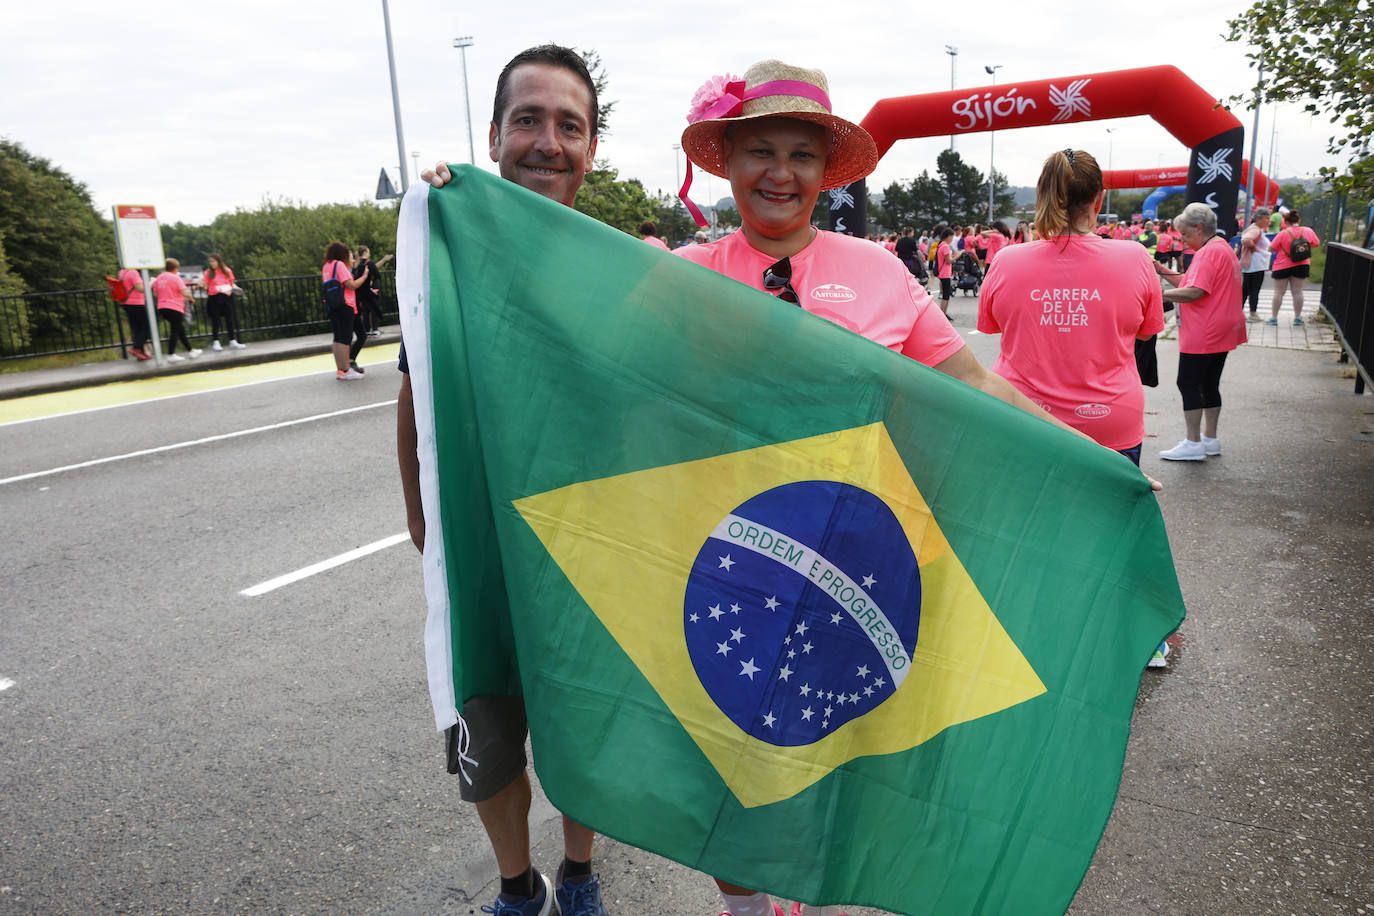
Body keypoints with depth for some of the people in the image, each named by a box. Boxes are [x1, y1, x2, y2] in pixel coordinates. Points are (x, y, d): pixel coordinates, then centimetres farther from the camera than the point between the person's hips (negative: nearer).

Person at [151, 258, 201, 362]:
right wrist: (191, 298, 1)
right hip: (175, 308, -8)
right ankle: (171, 355, -5)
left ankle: (190, 350, 25)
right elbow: (184, 292, -18)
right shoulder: (176, 278, -11)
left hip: (162, 307, 8)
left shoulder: (159, 278, 10)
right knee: (175, 331, -4)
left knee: (180, 330, 17)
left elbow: (155, 293, 14)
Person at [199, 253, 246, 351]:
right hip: (214, 298, -2)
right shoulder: (208, 273, 1)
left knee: (230, 320, 6)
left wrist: (235, 287, -2)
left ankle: (233, 341, 14)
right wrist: (202, 286, -22)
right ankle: (215, 343, 6)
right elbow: (206, 287, -1)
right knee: (215, 321, 0)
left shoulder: (227, 271, 6)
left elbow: (232, 283, 18)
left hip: (226, 298, 2)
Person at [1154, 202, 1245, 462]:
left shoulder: (1208, 252, -17)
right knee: (1209, 385, 14)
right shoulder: (1224, 248, 17)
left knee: (1188, 383, -5)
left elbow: (1194, 292, -26)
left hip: (1204, 335, -10)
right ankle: (1210, 439, 21)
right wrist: (1164, 272, 7)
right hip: (1222, 332, 10)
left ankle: (1193, 443, -3)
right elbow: (1194, 282, 16)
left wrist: (1160, 293, -18)